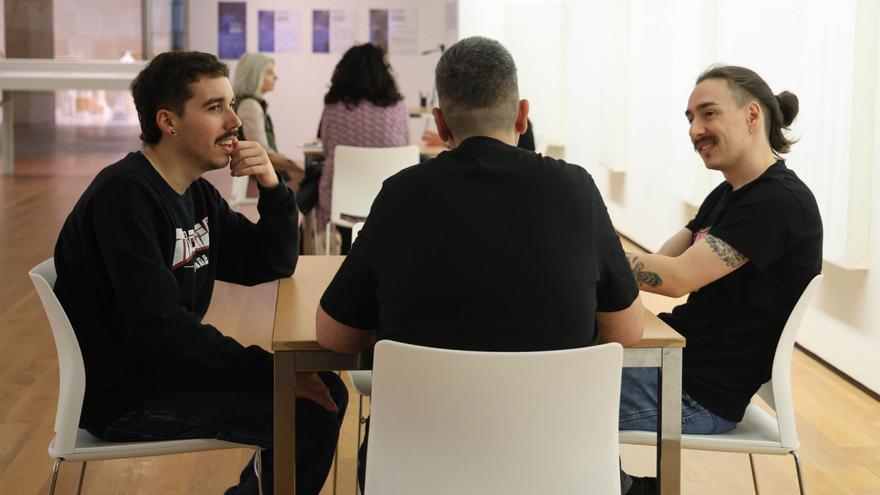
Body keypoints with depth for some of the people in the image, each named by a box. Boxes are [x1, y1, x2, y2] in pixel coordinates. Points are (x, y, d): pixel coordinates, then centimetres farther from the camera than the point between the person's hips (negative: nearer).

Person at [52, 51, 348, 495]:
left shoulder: (197, 193, 8)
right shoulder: (124, 196, -20)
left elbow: (271, 266, 9)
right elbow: (159, 329, -27)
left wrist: (273, 188, -8)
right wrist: (271, 372, -25)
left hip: (167, 368, 9)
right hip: (124, 397, -9)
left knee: (326, 391, 6)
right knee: (310, 412, -17)